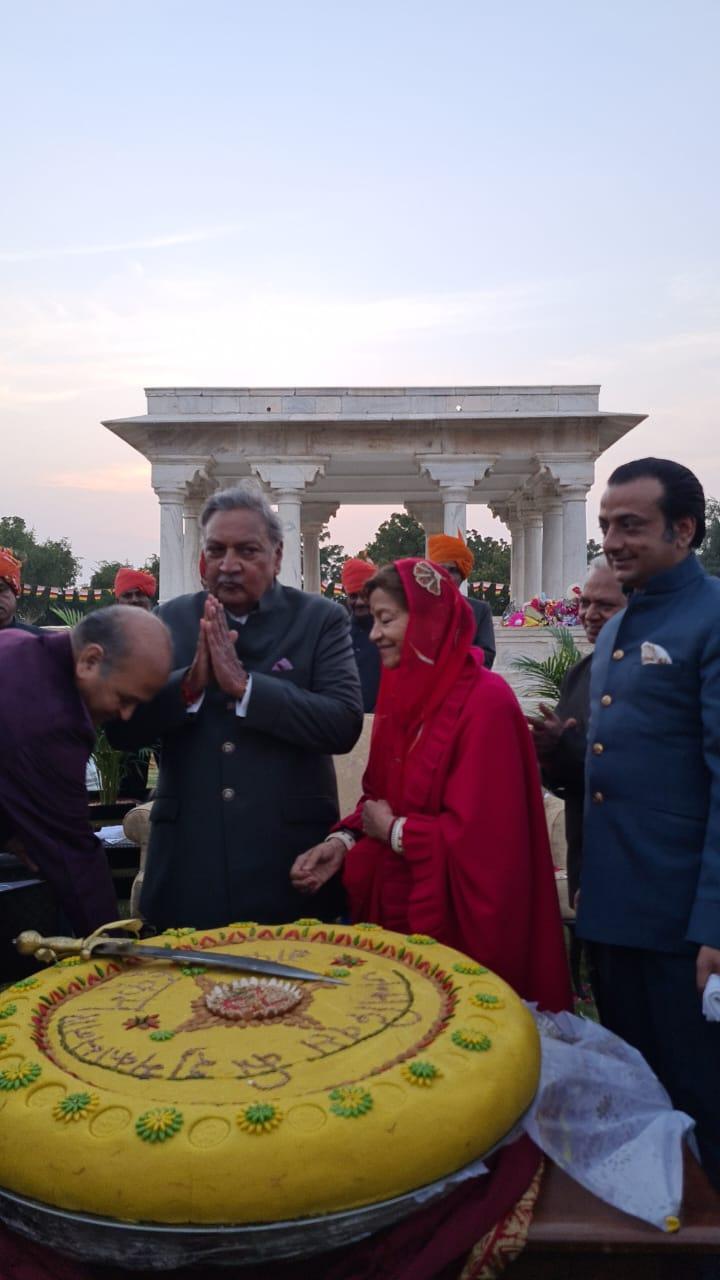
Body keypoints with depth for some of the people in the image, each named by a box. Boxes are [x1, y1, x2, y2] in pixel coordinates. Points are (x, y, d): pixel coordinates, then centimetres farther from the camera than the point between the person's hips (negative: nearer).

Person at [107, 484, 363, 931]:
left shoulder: (321, 619, -3)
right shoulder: (173, 619, 4)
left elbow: (345, 724, -15)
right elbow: (123, 729, 0)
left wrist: (243, 684, -21)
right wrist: (190, 681, -17)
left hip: (289, 853, -2)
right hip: (188, 855, 2)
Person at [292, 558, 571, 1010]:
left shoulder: (485, 702, -20)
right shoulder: (404, 695, 5)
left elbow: (479, 833, -24)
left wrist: (394, 830, -12)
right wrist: (344, 841, -6)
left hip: (457, 921, -7)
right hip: (395, 907, 7)